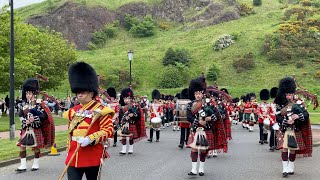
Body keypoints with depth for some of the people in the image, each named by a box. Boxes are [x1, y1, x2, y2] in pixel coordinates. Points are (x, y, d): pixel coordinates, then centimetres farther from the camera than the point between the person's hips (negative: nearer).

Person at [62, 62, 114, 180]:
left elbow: (108, 130, -13)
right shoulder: (73, 111, 12)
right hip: (73, 157, 4)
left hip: (92, 157, -4)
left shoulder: (100, 110, -6)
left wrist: (90, 139, -24)